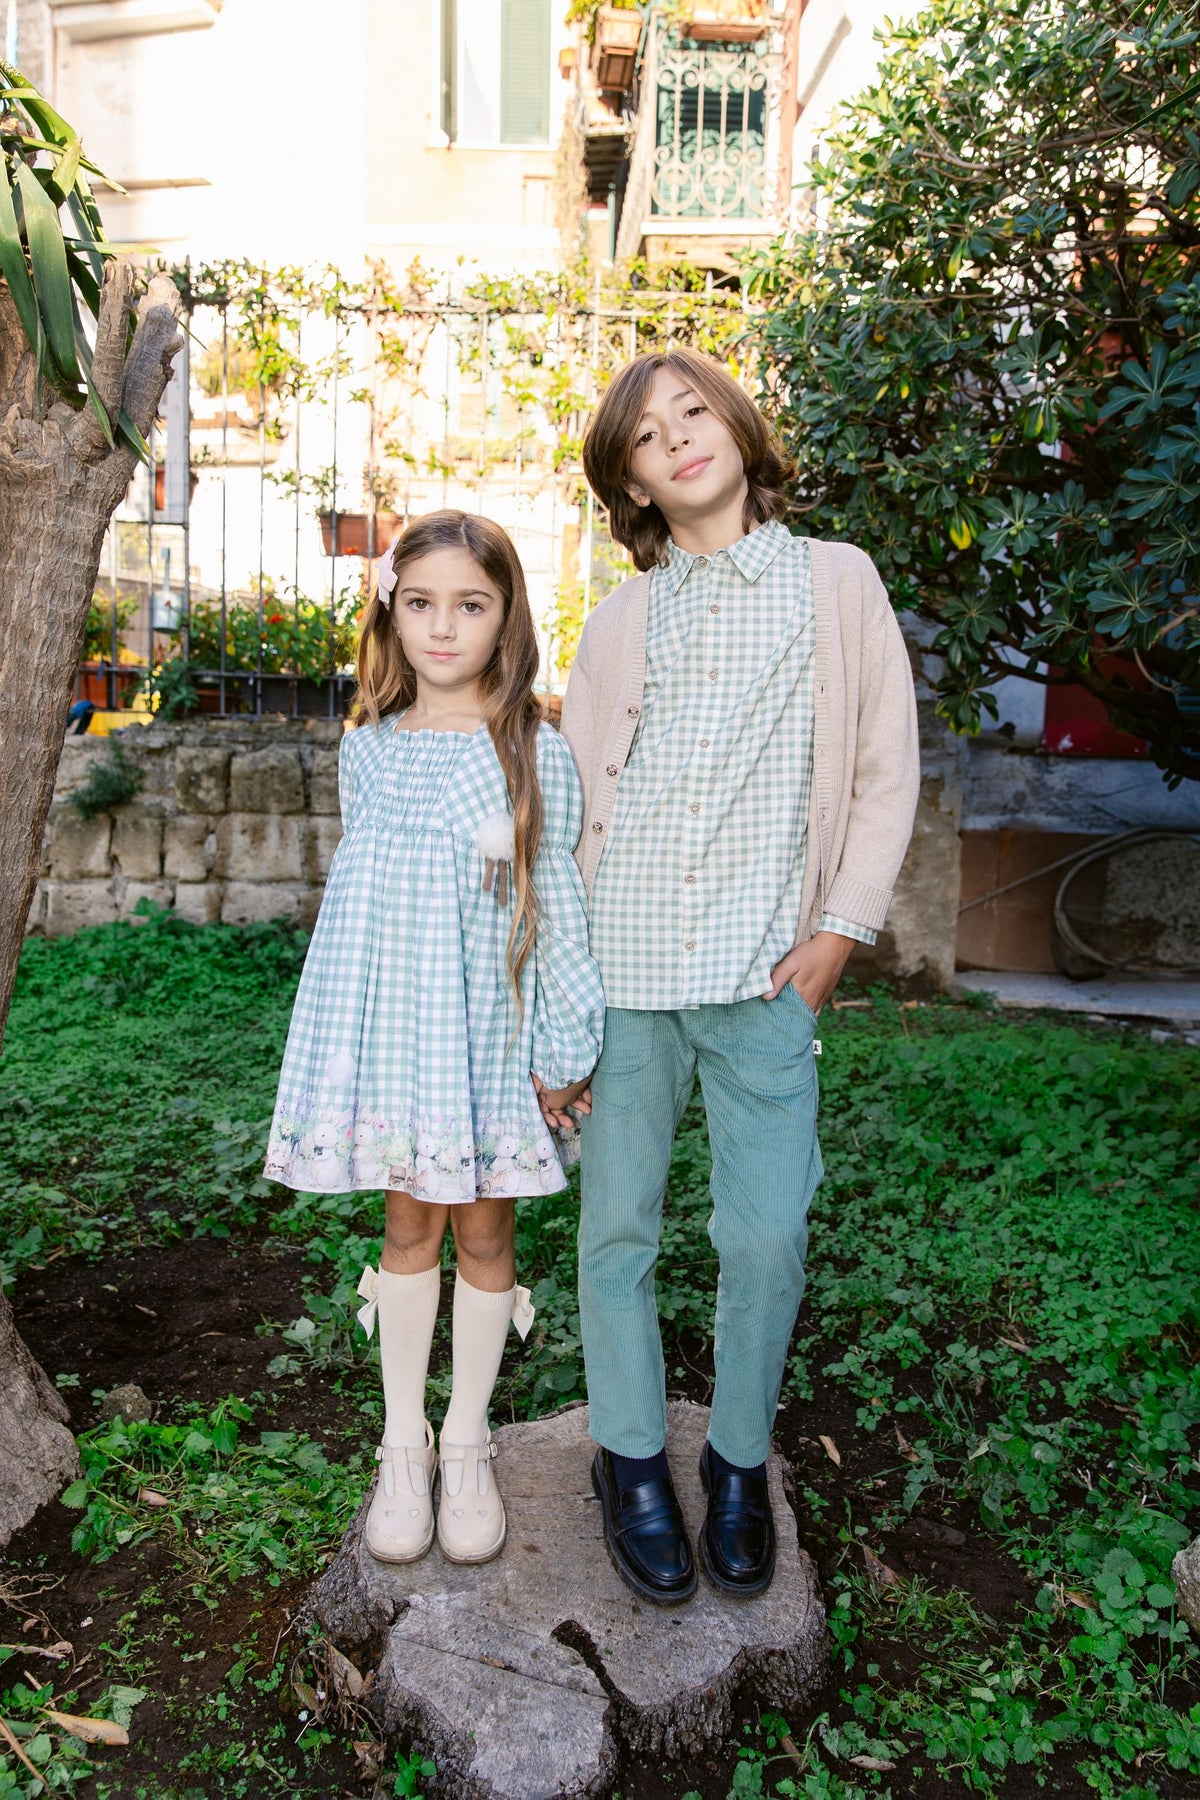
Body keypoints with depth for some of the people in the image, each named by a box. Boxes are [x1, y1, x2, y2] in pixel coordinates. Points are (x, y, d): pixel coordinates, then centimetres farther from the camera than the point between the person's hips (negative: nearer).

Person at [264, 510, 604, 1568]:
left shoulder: (538, 755, -6)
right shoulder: (367, 750, 4)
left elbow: (558, 904, -5)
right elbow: (360, 893, 11)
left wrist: (563, 1051, -6)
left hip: (493, 1035, -2)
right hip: (392, 1029, 3)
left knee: (483, 1230, 10)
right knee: (409, 1224, 13)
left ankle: (467, 1442, 30)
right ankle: (403, 1444, 31)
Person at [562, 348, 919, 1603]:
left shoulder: (838, 582, 9)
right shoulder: (624, 616, 11)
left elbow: (886, 773, 7)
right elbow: (573, 799, 9)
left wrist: (839, 933, -1)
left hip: (766, 970, -1)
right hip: (622, 960, 2)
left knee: (768, 1233, 1)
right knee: (617, 1225, 7)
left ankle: (740, 1463, 26)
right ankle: (631, 1461, 28)